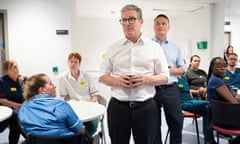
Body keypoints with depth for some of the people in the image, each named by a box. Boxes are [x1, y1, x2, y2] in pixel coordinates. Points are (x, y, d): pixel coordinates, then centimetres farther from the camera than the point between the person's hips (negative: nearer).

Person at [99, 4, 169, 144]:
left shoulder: (154, 47, 3)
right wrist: (117, 81, -12)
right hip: (118, 106, 1)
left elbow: (164, 77, 4)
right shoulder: (113, 48, 6)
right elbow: (103, 76, 9)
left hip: (146, 106, -1)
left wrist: (146, 79, -15)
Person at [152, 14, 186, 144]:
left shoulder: (175, 47, 12)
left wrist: (173, 70, -6)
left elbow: (183, 68, 14)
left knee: (176, 123, 9)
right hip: (152, 89, -2)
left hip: (171, 89, 3)